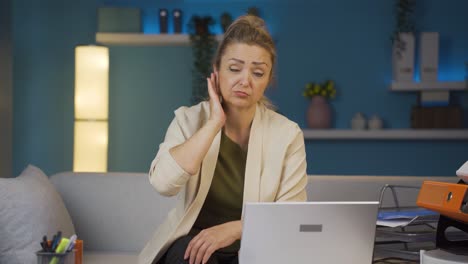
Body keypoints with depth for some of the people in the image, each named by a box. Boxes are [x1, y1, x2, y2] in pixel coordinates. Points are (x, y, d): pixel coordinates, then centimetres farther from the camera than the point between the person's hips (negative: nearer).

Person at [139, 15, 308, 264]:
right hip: (191, 243, 0)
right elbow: (163, 182, -22)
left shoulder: (287, 134, -5)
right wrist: (214, 123, -19)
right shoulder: (189, 120, -3)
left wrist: (234, 229, -26)